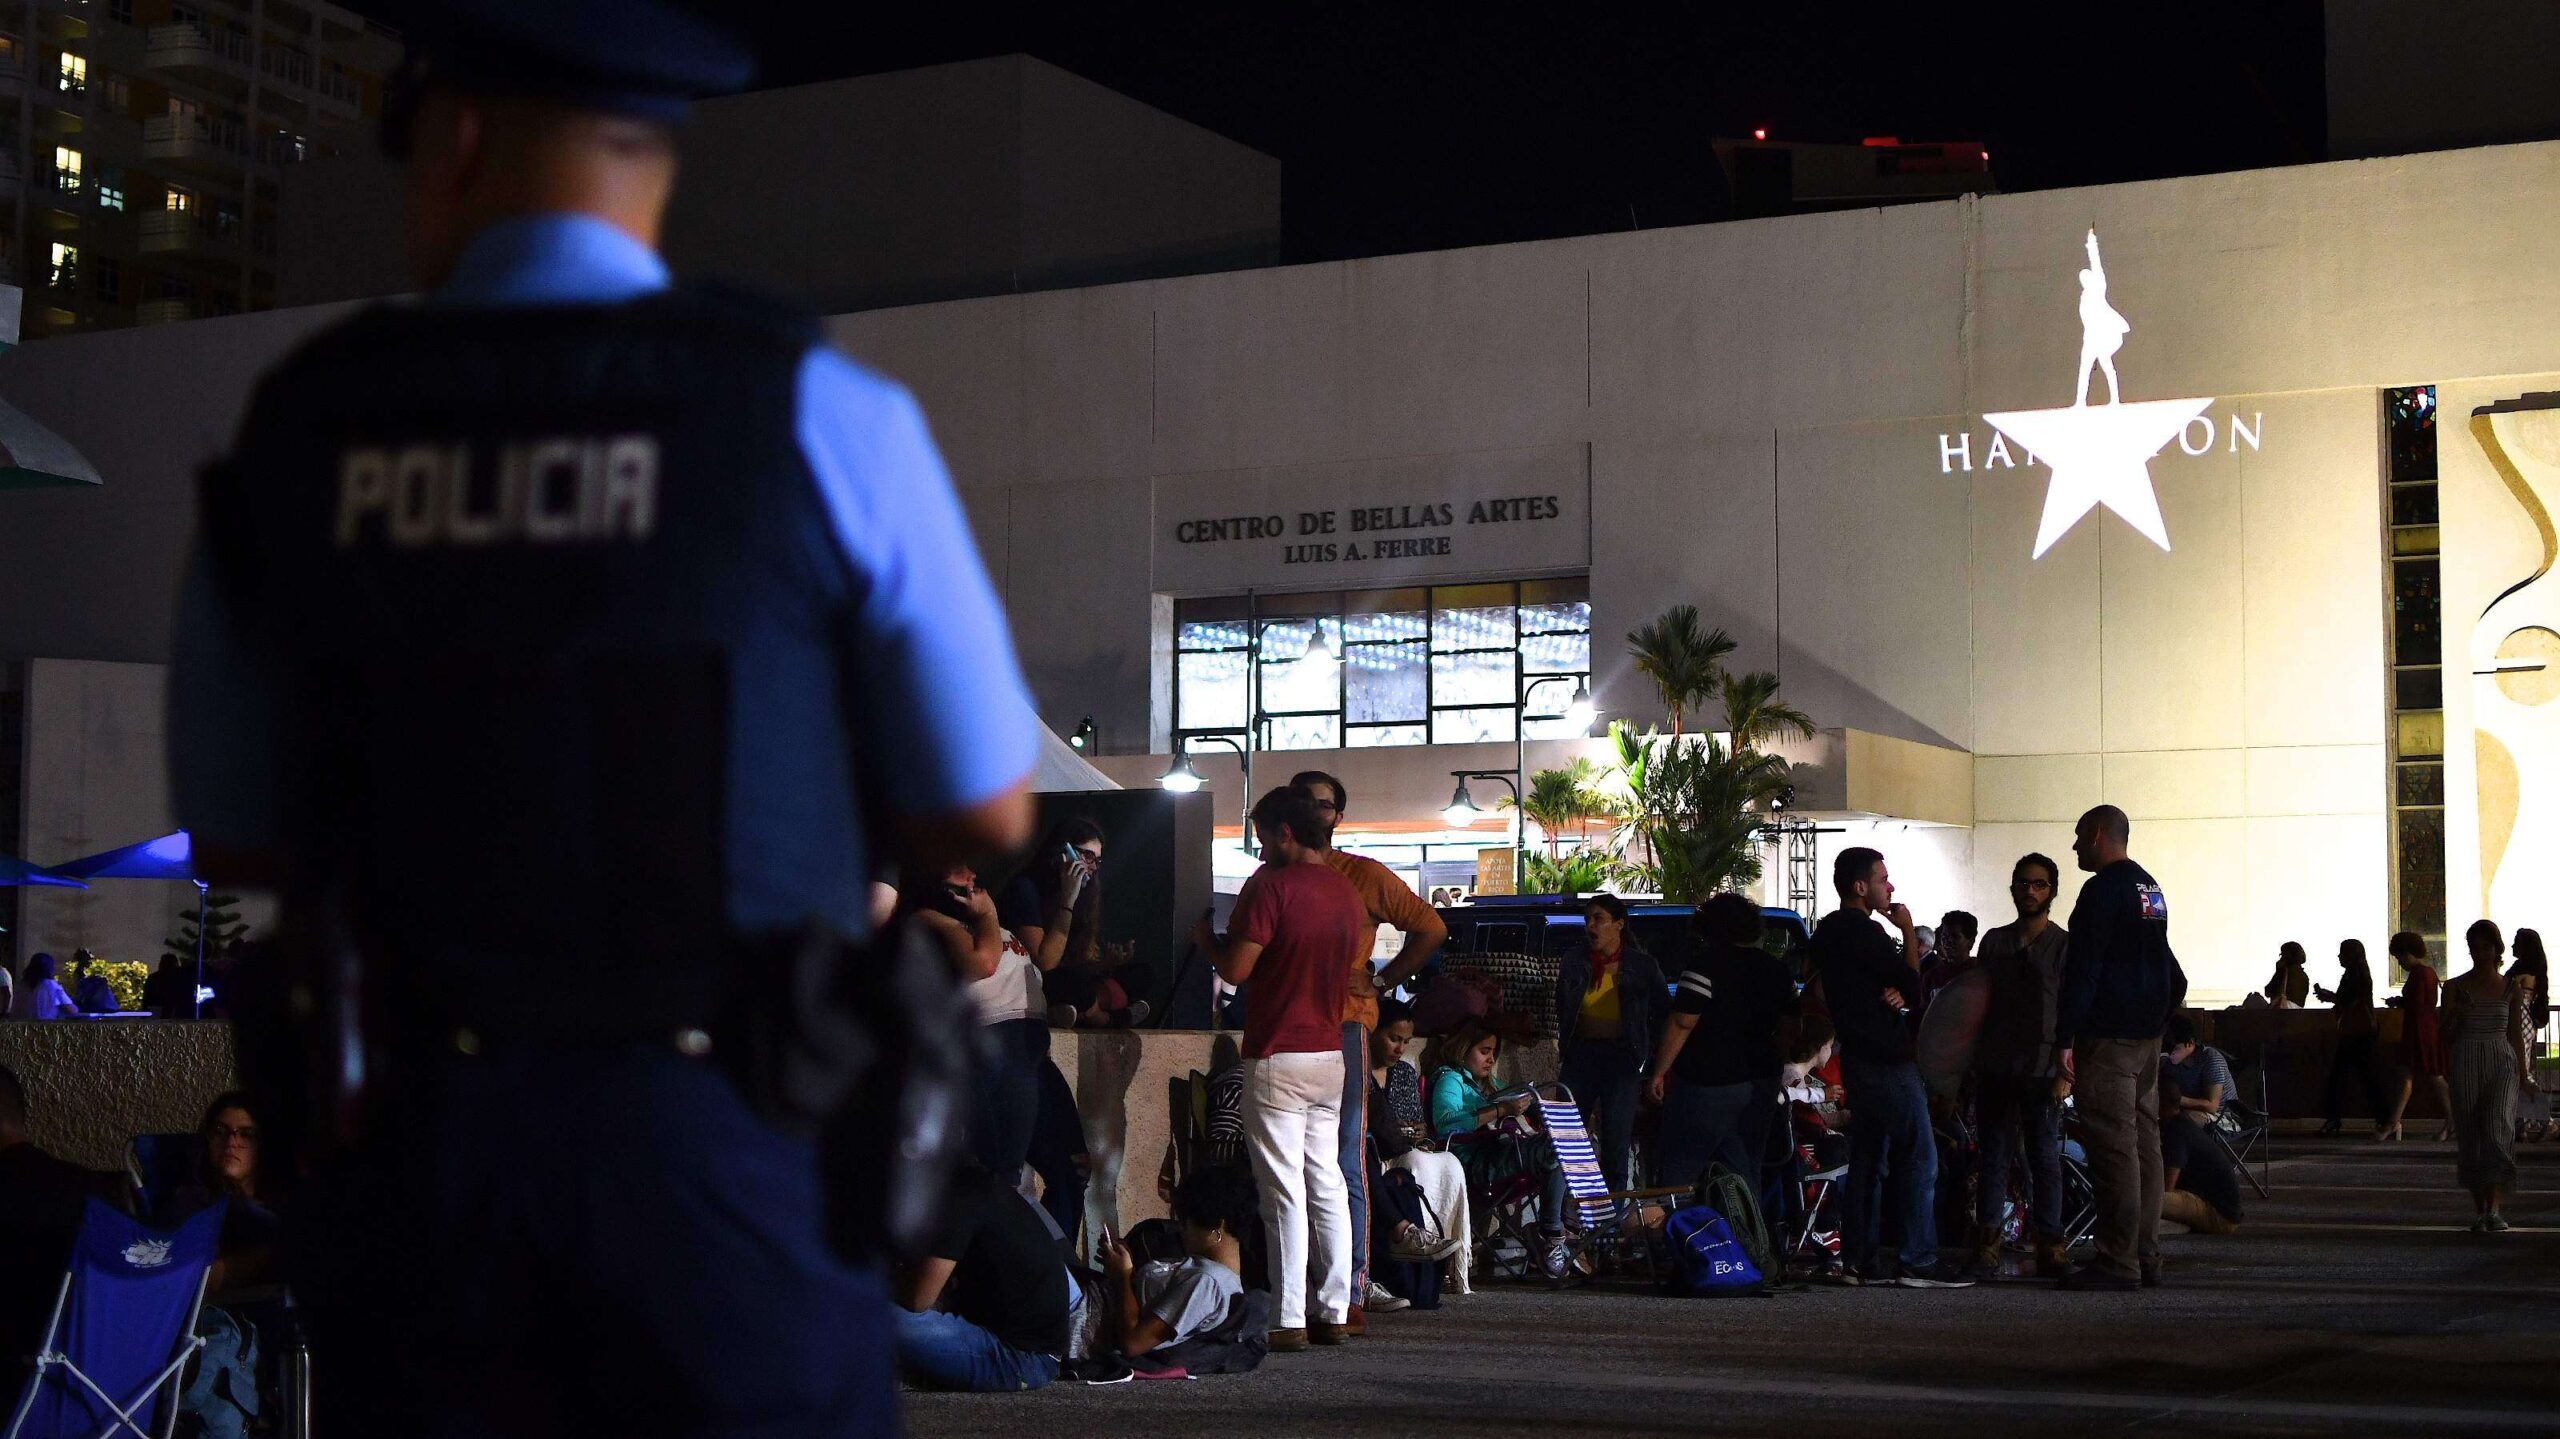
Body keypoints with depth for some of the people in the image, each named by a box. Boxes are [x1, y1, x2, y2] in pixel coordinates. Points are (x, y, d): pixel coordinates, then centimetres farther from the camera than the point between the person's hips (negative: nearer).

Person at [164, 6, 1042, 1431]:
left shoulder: (293, 439, 1)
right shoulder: (824, 418, -9)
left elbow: (242, 843, 12)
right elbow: (983, 811, 0)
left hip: (413, 1150, 3)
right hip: (721, 1169, -2)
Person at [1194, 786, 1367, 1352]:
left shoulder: (1271, 885, -12)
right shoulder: (1348, 892, 10)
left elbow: (1236, 969, -16)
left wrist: (1207, 940, 3)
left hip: (1277, 1056, -7)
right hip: (1330, 1054, 7)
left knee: (1284, 1190, -5)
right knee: (1327, 1183, 11)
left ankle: (1288, 1321, -5)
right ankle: (1333, 1312, 12)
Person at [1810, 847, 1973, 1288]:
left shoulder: (1827, 932, 16)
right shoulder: (1864, 932, -15)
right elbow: (1913, 987, -11)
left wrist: (1894, 993, -3)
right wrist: (1908, 932, -2)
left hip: (1859, 1057, 10)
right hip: (1887, 1060, -10)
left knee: (1868, 1162, 11)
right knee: (1919, 1159, -8)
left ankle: (1860, 1261, 10)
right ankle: (1920, 1261, -10)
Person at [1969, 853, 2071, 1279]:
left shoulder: (2065, 945, 3)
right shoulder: (1995, 941, 14)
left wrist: (2064, 1068, -11)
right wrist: (1971, 1064, 9)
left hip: (2041, 1070, -3)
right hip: (1995, 1067, 3)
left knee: (2045, 1159, -1)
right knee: (1994, 1156, 4)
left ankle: (2049, 1249, 1)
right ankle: (1986, 1248, 4)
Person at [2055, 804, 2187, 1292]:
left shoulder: (2103, 889, -12)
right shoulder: (2150, 888, 18)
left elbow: (2082, 971, -17)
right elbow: (2165, 964, 24)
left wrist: (2065, 1040, -17)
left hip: (2108, 1037, -10)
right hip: (2146, 1035, 10)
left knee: (2113, 1147, -10)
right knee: (2143, 1143, 11)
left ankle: (2118, 1261, -11)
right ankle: (2145, 1255, 14)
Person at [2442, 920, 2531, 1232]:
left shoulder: (2511, 989, 7)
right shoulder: (2455, 988, 5)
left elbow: (2515, 1034, 12)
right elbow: (2446, 1036, 6)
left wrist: (2524, 1074, 11)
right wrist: (2455, 1016, -14)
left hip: (2502, 1065, -1)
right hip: (2466, 1064, 1)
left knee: (2498, 1128, -18)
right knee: (2470, 1135, 1)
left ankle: (2495, 1208, -22)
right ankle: (2480, 1209, 11)